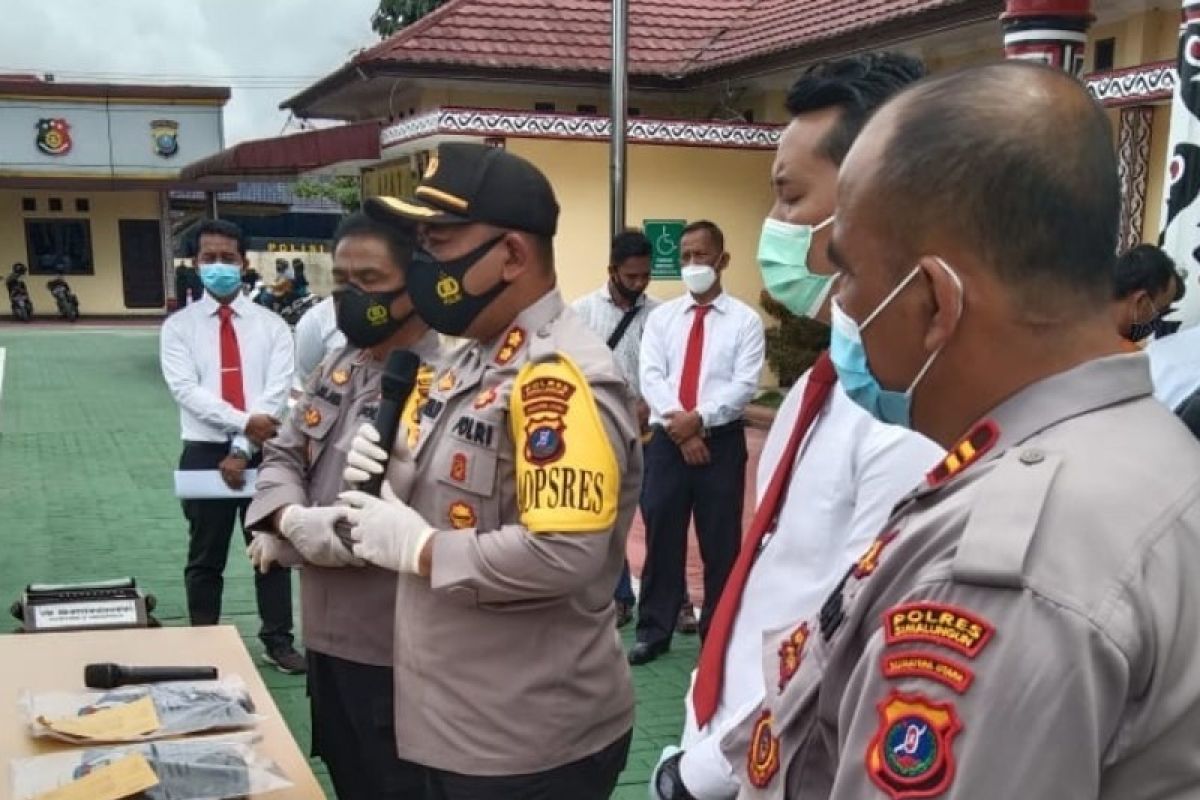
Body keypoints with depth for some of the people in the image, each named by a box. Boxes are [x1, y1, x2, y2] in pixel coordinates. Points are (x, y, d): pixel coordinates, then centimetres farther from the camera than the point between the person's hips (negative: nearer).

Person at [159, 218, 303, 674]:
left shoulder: (271, 325, 2)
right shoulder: (179, 326, 1)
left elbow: (277, 391, -8)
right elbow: (185, 389, -11)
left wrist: (242, 450, -17)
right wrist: (243, 422, -23)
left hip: (263, 451, 0)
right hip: (205, 453, 0)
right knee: (205, 559, 11)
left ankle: (278, 641, 24)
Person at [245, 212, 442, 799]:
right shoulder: (339, 368, 9)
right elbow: (284, 453, 12)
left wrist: (334, 531, -23)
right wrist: (288, 519, -8)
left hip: (396, 647, -9)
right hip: (326, 628, 9)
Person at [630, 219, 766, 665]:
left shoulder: (745, 320, 2)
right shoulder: (661, 317, 8)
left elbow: (744, 385, -8)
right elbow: (650, 378, -3)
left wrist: (699, 418, -20)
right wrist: (681, 430, -15)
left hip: (722, 442, -2)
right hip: (666, 440, 2)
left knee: (721, 543, 6)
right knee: (662, 538, 7)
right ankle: (654, 633, 19)